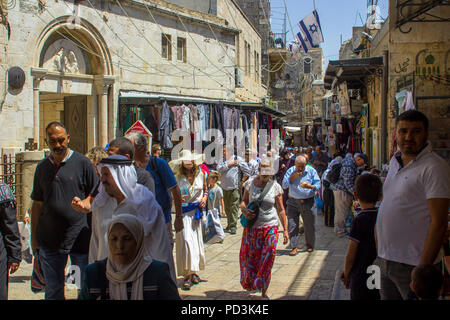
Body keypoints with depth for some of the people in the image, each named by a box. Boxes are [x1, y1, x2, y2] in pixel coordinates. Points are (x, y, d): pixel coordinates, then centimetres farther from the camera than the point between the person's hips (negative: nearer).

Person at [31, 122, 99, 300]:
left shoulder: (82, 163, -2)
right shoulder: (42, 167, 9)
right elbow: (37, 204, 14)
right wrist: (34, 236, 12)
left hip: (80, 238, -3)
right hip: (49, 240, 4)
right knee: (53, 291, 13)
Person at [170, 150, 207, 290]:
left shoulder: (200, 175, 5)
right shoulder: (178, 178, -3)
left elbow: (205, 190, 20)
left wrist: (204, 198, 0)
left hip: (198, 211, 3)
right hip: (184, 211, -3)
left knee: (197, 241, 9)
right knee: (186, 240, -13)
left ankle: (194, 271, 23)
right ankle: (187, 275, -11)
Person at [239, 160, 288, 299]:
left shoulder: (275, 187, 0)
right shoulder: (250, 183, 2)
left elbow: (280, 210, 3)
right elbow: (244, 200, 13)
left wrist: (285, 230, 1)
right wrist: (244, 209, -10)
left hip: (270, 227, -1)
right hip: (252, 227, 1)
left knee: (267, 258, -5)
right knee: (250, 257, 7)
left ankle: (264, 291, 7)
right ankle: (250, 283, 33)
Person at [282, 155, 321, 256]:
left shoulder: (311, 171, -1)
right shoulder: (290, 171, 2)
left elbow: (318, 184, -5)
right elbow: (284, 185, -4)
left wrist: (310, 186, -27)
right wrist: (293, 177, -18)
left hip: (307, 202, -1)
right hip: (293, 202, 1)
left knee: (309, 225, 7)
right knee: (292, 224, -3)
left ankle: (309, 245, 25)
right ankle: (294, 247, 4)